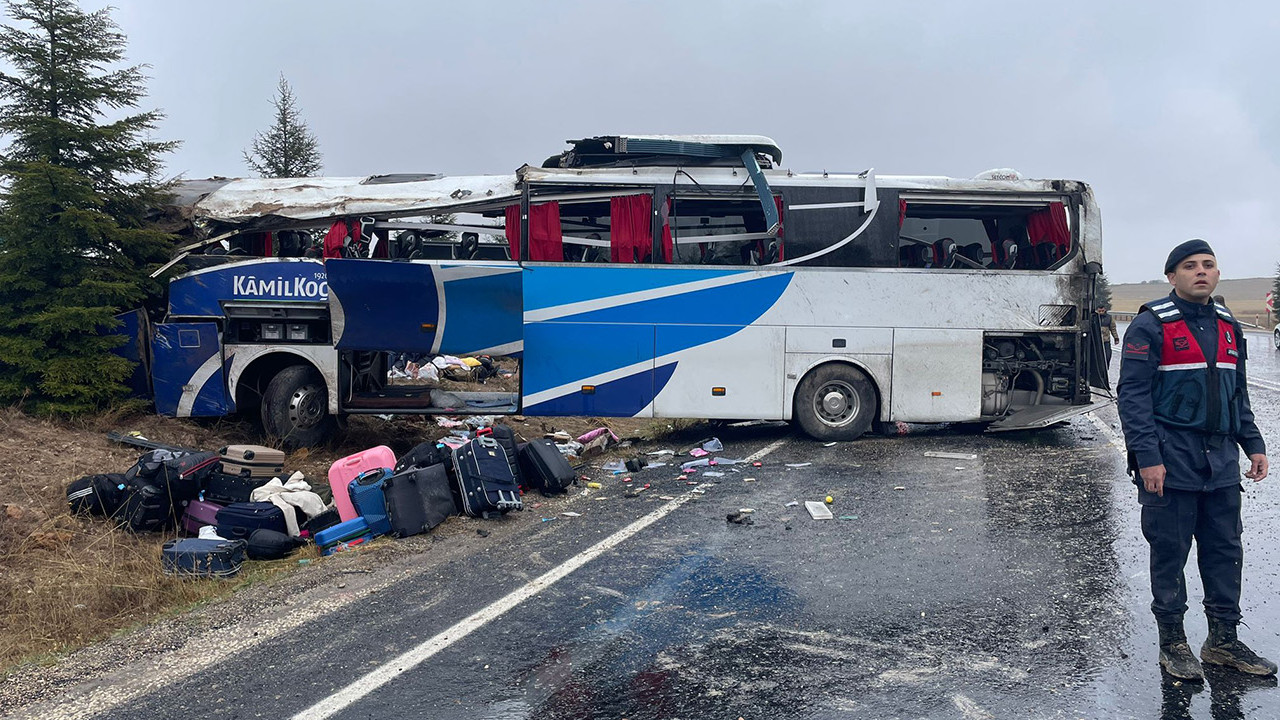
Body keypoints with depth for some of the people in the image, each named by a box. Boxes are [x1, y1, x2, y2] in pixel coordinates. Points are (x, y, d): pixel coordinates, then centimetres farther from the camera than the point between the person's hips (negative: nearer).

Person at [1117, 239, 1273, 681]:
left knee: (1225, 551, 10)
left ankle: (1223, 641, 23)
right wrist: (1147, 457, -17)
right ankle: (1172, 644, 15)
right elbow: (1133, 396, -11)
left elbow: (1238, 395, 21)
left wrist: (1254, 445, 12)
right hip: (1171, 461, -6)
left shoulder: (1228, 328, 14)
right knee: (1170, 553, 3)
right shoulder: (1151, 326, -7)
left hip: (1221, 460, 6)